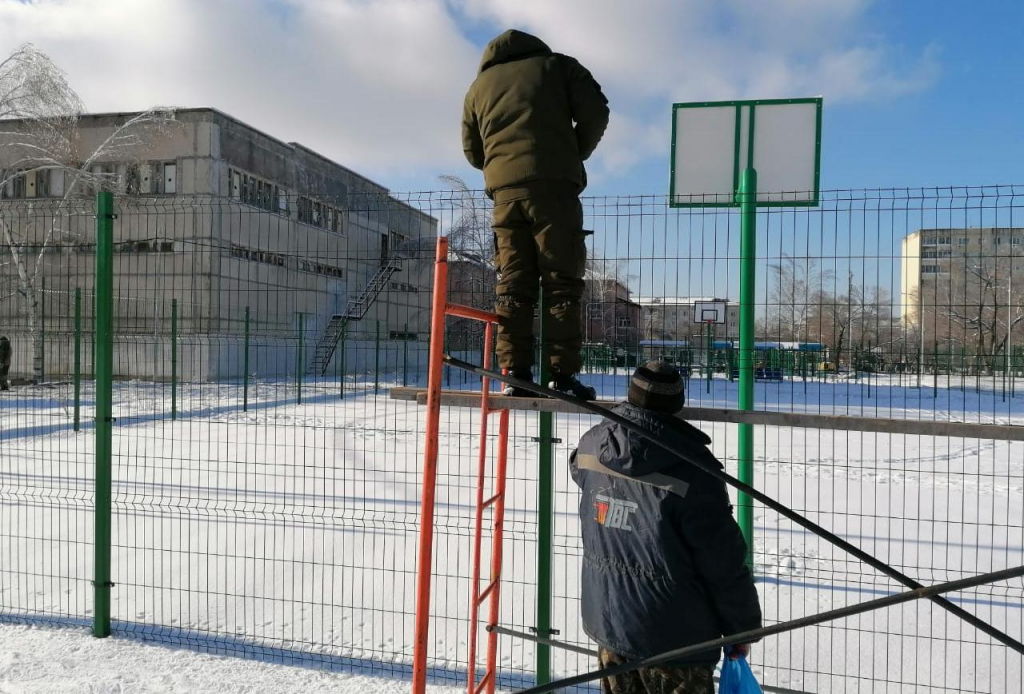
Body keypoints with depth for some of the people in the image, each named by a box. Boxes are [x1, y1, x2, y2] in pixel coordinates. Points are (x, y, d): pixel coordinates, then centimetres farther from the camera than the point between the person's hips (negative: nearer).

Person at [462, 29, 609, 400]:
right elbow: (595, 113, 4)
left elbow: (472, 150, 21)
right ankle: (563, 374, -7)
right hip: (553, 184, -3)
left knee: (512, 285, 2)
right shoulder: (558, 65, 15)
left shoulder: (480, 85, 23)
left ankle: (516, 374, -4)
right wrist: (575, 155, 18)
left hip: (505, 191, 3)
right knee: (561, 282, -3)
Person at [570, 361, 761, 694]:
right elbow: (725, 561, -17)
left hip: (606, 621, 6)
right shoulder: (690, 470, -23)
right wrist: (742, 627, -1)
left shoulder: (592, 446, -7)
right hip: (674, 634, -5)